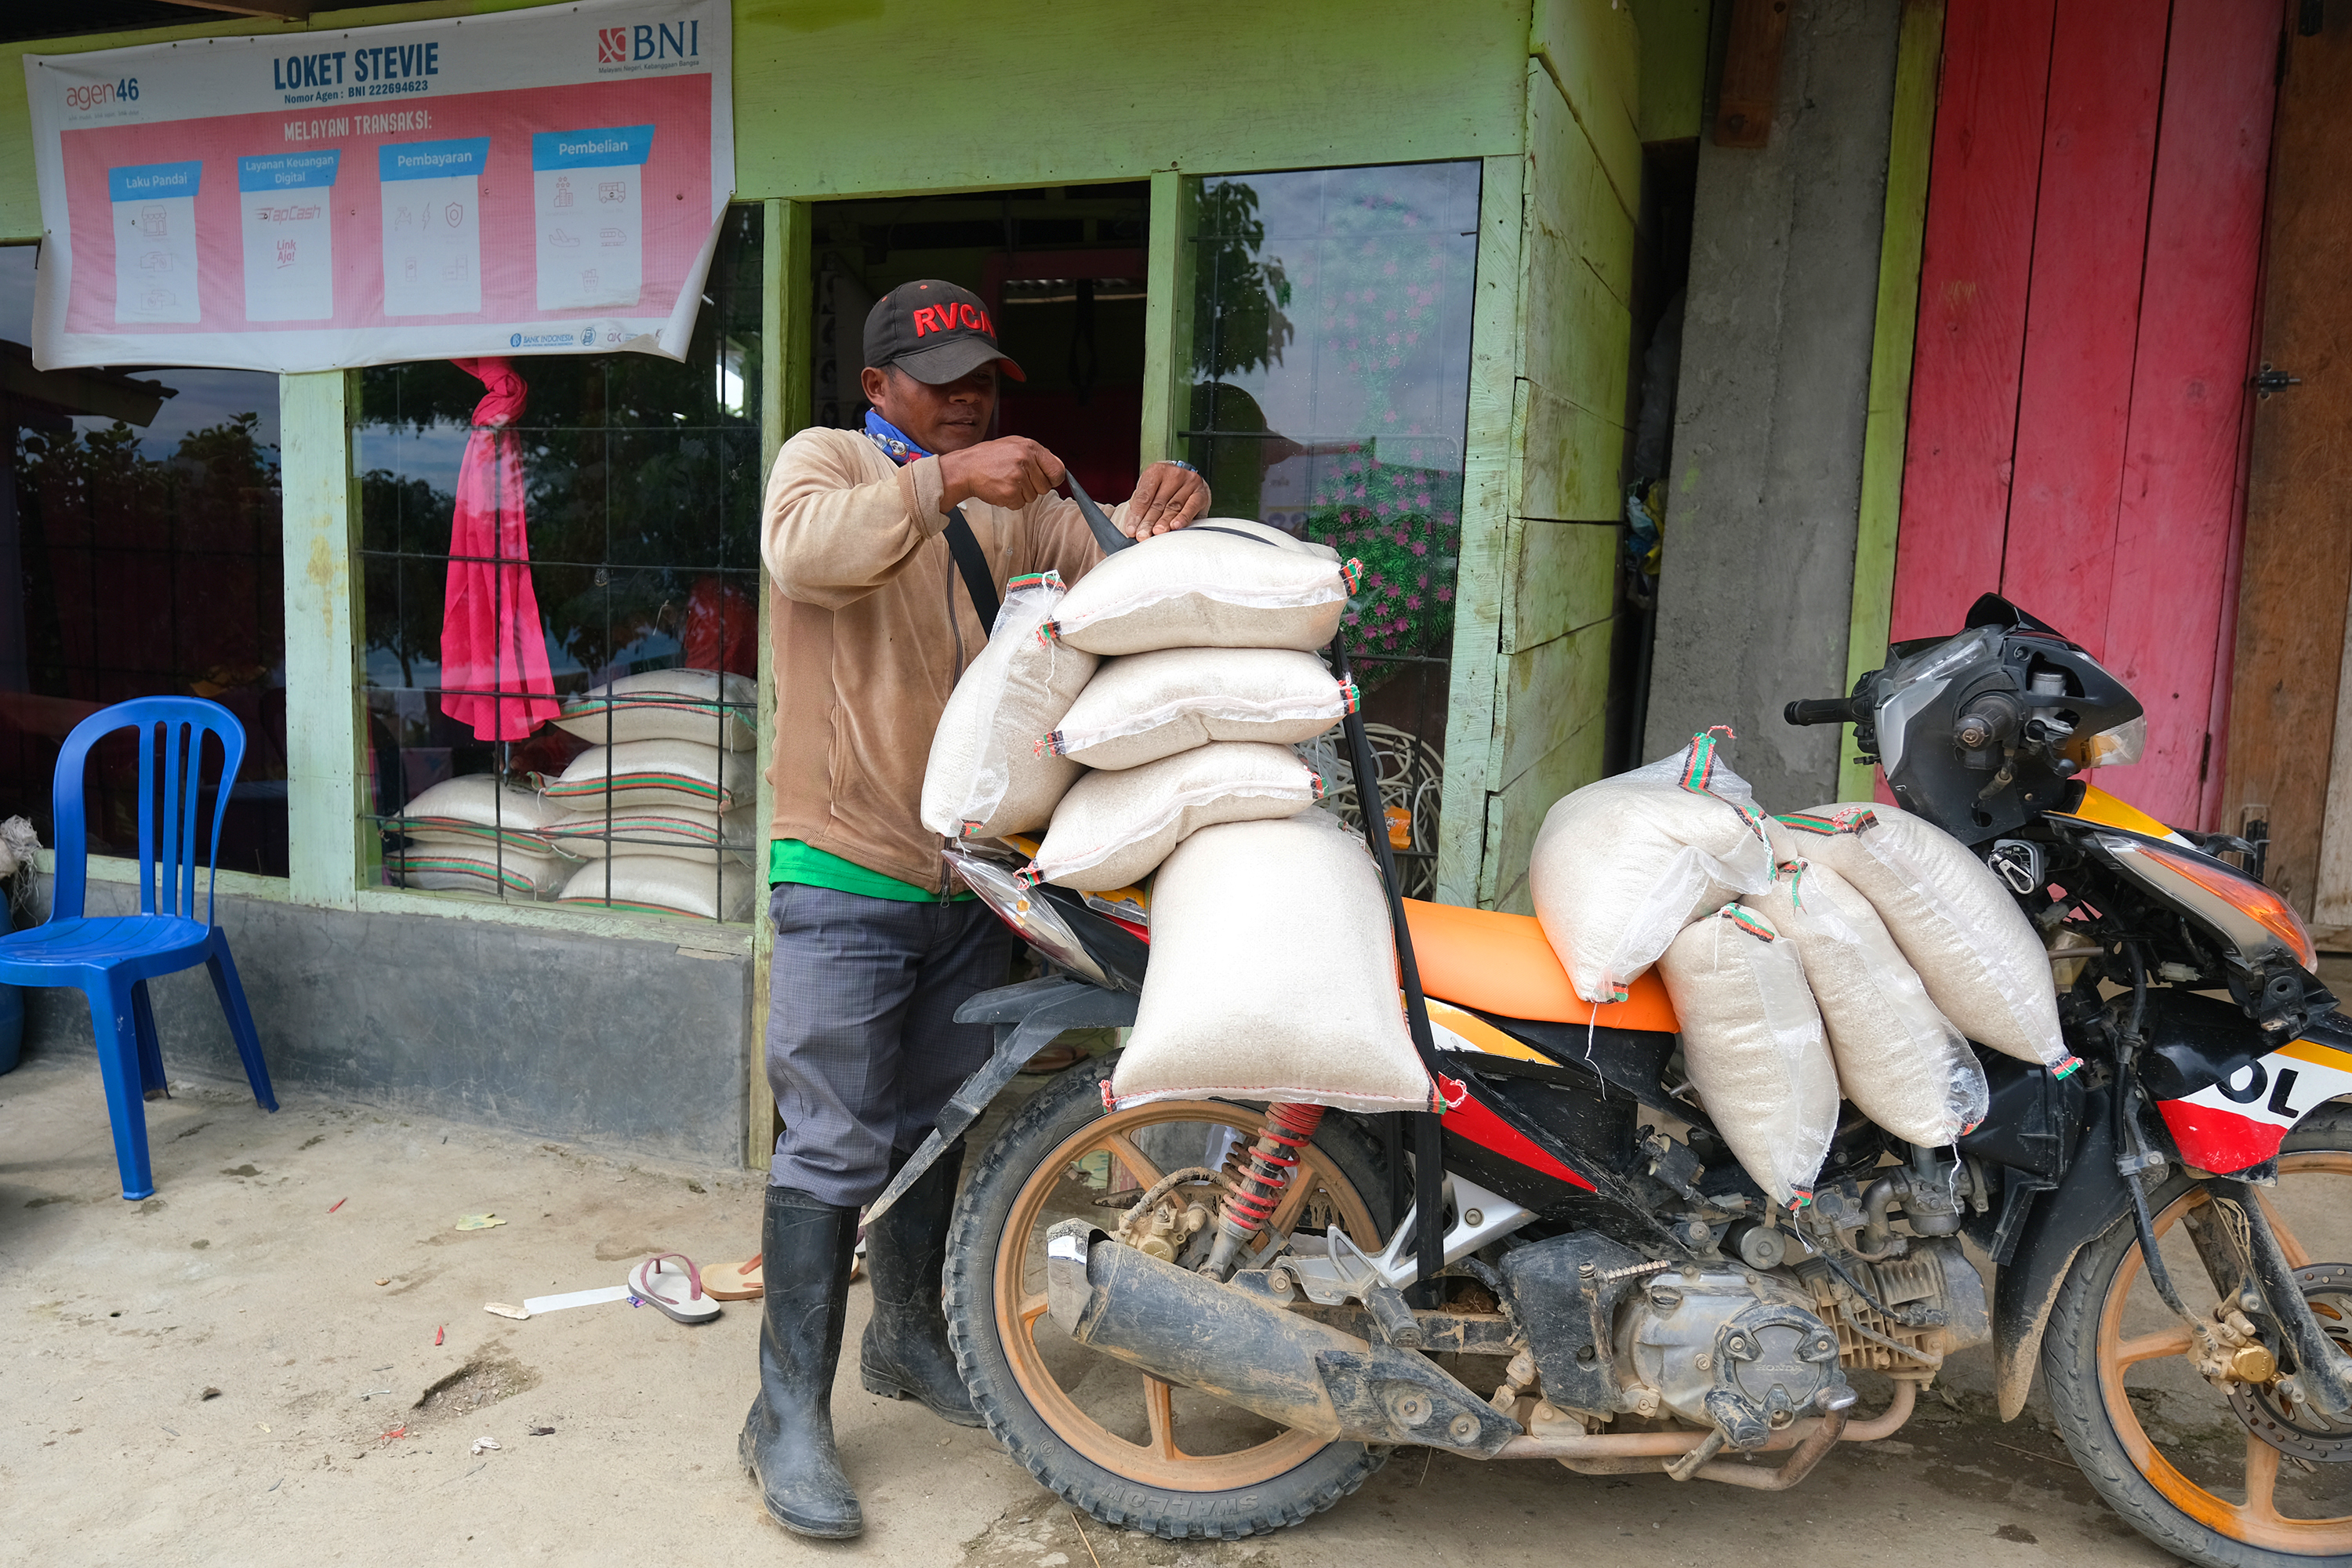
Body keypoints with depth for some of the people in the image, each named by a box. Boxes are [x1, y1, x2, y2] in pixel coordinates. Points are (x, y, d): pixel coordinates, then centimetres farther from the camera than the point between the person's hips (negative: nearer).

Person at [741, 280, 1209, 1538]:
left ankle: (907, 1336, 36)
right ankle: (788, 1412, 7)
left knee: (940, 1124, 17)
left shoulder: (1015, 495, 14)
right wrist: (941, 480, -36)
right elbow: (804, 551, -26)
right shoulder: (825, 459, -4)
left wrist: (1145, 531, -13)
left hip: (970, 874, 6)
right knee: (835, 1144, -5)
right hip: (847, 874, -6)